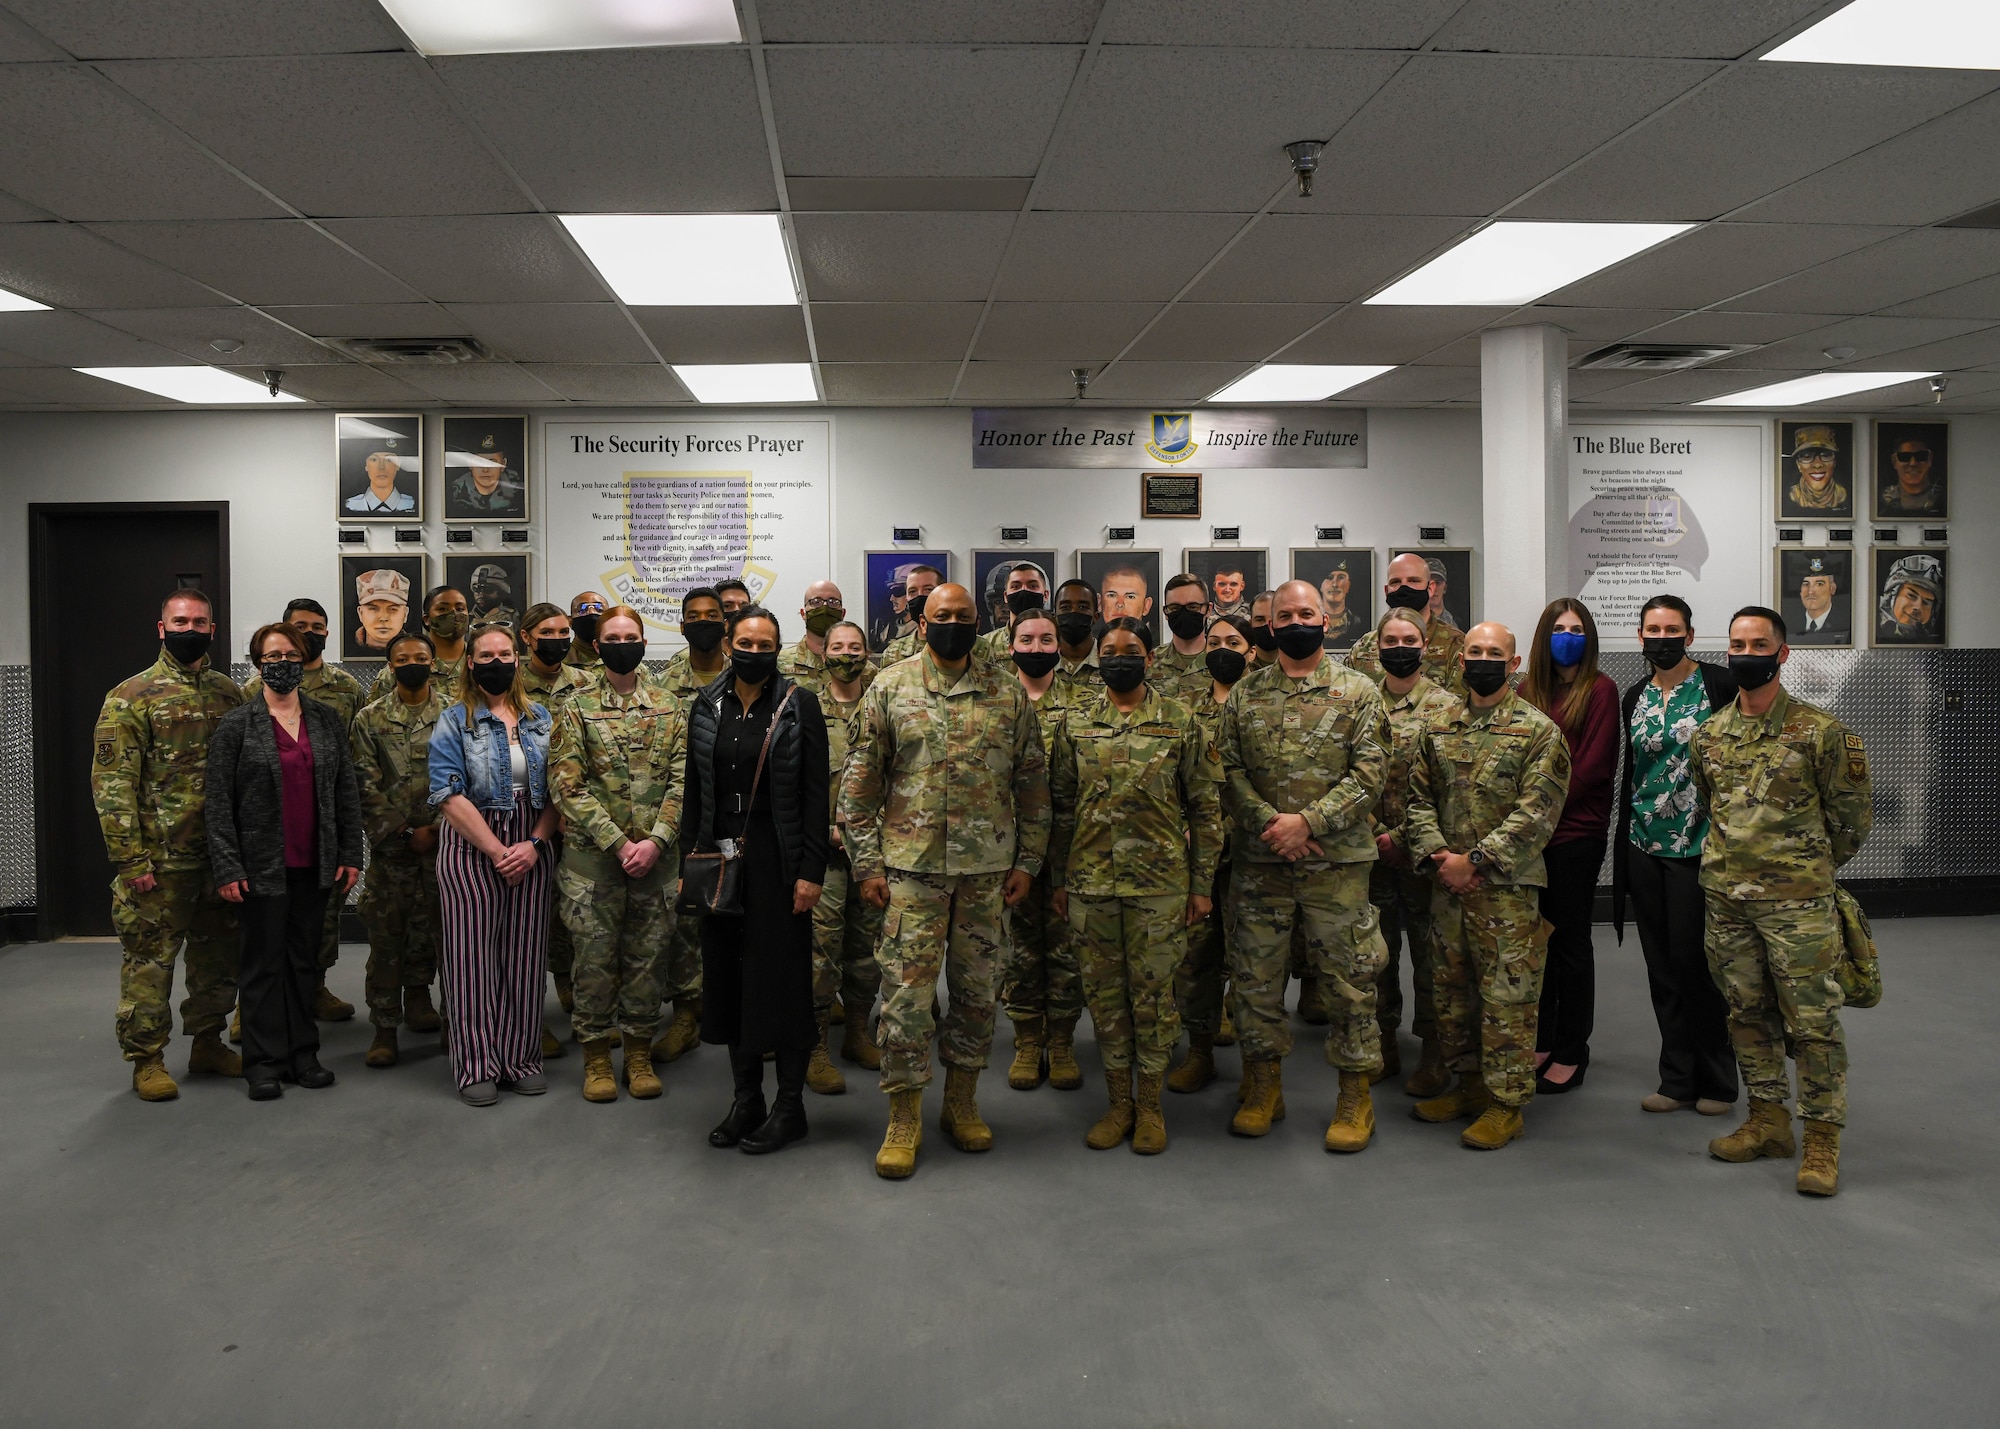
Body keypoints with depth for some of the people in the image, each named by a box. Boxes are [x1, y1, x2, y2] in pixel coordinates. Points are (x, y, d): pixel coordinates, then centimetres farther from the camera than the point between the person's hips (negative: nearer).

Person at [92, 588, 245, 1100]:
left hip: (222, 856, 5)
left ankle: (207, 1041, 28)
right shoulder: (132, 696, -6)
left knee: (218, 954, 13)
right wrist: (131, 860, -15)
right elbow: (112, 785, -10)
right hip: (160, 860, -5)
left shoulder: (228, 693, 10)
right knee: (149, 958, 2)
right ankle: (147, 1059, 13)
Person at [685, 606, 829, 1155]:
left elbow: (816, 793, -7)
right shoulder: (707, 705, 8)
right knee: (729, 975, 9)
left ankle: (790, 1105, 12)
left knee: (782, 976, 0)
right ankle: (746, 1097, 23)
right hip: (721, 857, 4)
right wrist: (690, 858, 7)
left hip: (777, 857, -4)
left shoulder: (799, 704, -5)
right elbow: (695, 790, 12)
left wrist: (811, 871, -12)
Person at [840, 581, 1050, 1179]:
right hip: (913, 865, -2)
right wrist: (867, 864, -4)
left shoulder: (1009, 693, 5)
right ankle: (904, 1118, 11)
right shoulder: (890, 688, 0)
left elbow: (1032, 782, 8)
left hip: (988, 866, 2)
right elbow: (859, 784, 1)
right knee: (906, 989, -1)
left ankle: (962, 1102, 27)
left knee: (977, 986, 11)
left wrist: (1027, 860, 3)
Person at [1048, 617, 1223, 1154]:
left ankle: (1150, 1105, 19)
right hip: (1090, 883, 2)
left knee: (1153, 994, 5)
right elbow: (1060, 804, 10)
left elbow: (1205, 806, 2)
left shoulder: (1180, 721, 0)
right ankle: (1118, 1103, 22)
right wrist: (1058, 879, 7)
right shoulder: (1074, 723, 6)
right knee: (1105, 994, 9)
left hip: (1160, 883, -2)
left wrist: (1202, 882, -1)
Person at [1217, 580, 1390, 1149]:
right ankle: (1263, 1086, 24)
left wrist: (1309, 822, -15)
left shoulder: (1359, 692, 2)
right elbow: (1229, 768, 3)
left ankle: (1355, 1094, 16)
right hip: (1258, 862, 2)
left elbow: (1370, 772, -6)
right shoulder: (1245, 693, 9)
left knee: (1349, 976, 3)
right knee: (1254, 974, 9)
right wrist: (1268, 823, -12)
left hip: (1337, 862, -2)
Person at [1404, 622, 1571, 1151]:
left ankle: (1506, 1101, 10)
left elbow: (1536, 812, -13)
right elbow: (1419, 797, 10)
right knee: (1452, 989, 14)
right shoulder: (1438, 726, 10)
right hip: (1448, 883, 6)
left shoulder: (1539, 731, -6)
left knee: (1506, 996, -1)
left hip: (1507, 887, -5)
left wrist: (1475, 859, -17)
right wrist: (1437, 855, -6)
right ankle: (1469, 1082, 29)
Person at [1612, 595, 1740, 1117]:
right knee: (1662, 966, 9)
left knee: (1696, 961, -1)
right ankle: (1678, 1079, 19)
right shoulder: (1635, 697, 11)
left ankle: (1717, 1082, 14)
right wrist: (1621, 846, 15)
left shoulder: (1719, 684, -5)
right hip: (1645, 848, 5)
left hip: (1699, 845, -5)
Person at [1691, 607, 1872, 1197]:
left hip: (1798, 902, -5)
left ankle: (1822, 1138, 8)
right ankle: (1768, 1122, 25)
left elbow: (1853, 815, 2)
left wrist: (1809, 869, 10)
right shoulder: (1708, 736, 7)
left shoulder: (1820, 731, -6)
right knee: (1748, 1014, 13)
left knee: (1812, 1020, -2)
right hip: (1725, 901, 5)